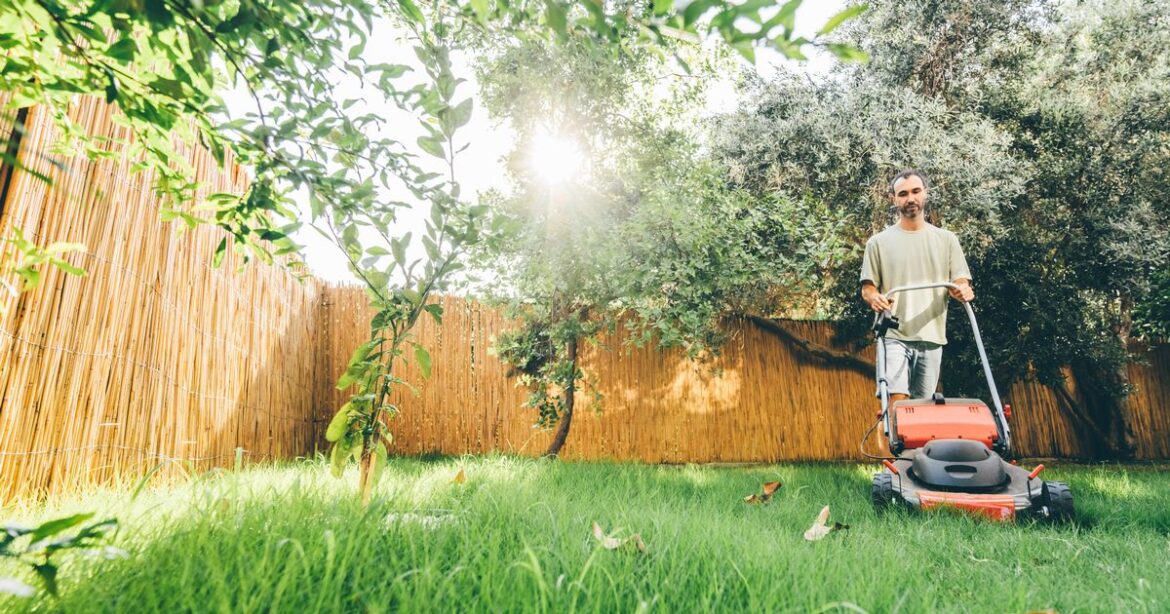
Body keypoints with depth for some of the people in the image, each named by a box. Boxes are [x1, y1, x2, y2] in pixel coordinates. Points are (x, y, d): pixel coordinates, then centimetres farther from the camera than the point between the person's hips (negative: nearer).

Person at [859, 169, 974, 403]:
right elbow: (867, 287, 5)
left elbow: (961, 282, 9)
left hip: (932, 337, 3)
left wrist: (962, 290, -15)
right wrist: (874, 297, -19)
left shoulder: (947, 240, 13)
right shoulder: (878, 242, 7)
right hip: (894, 335, -2)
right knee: (897, 401, -15)